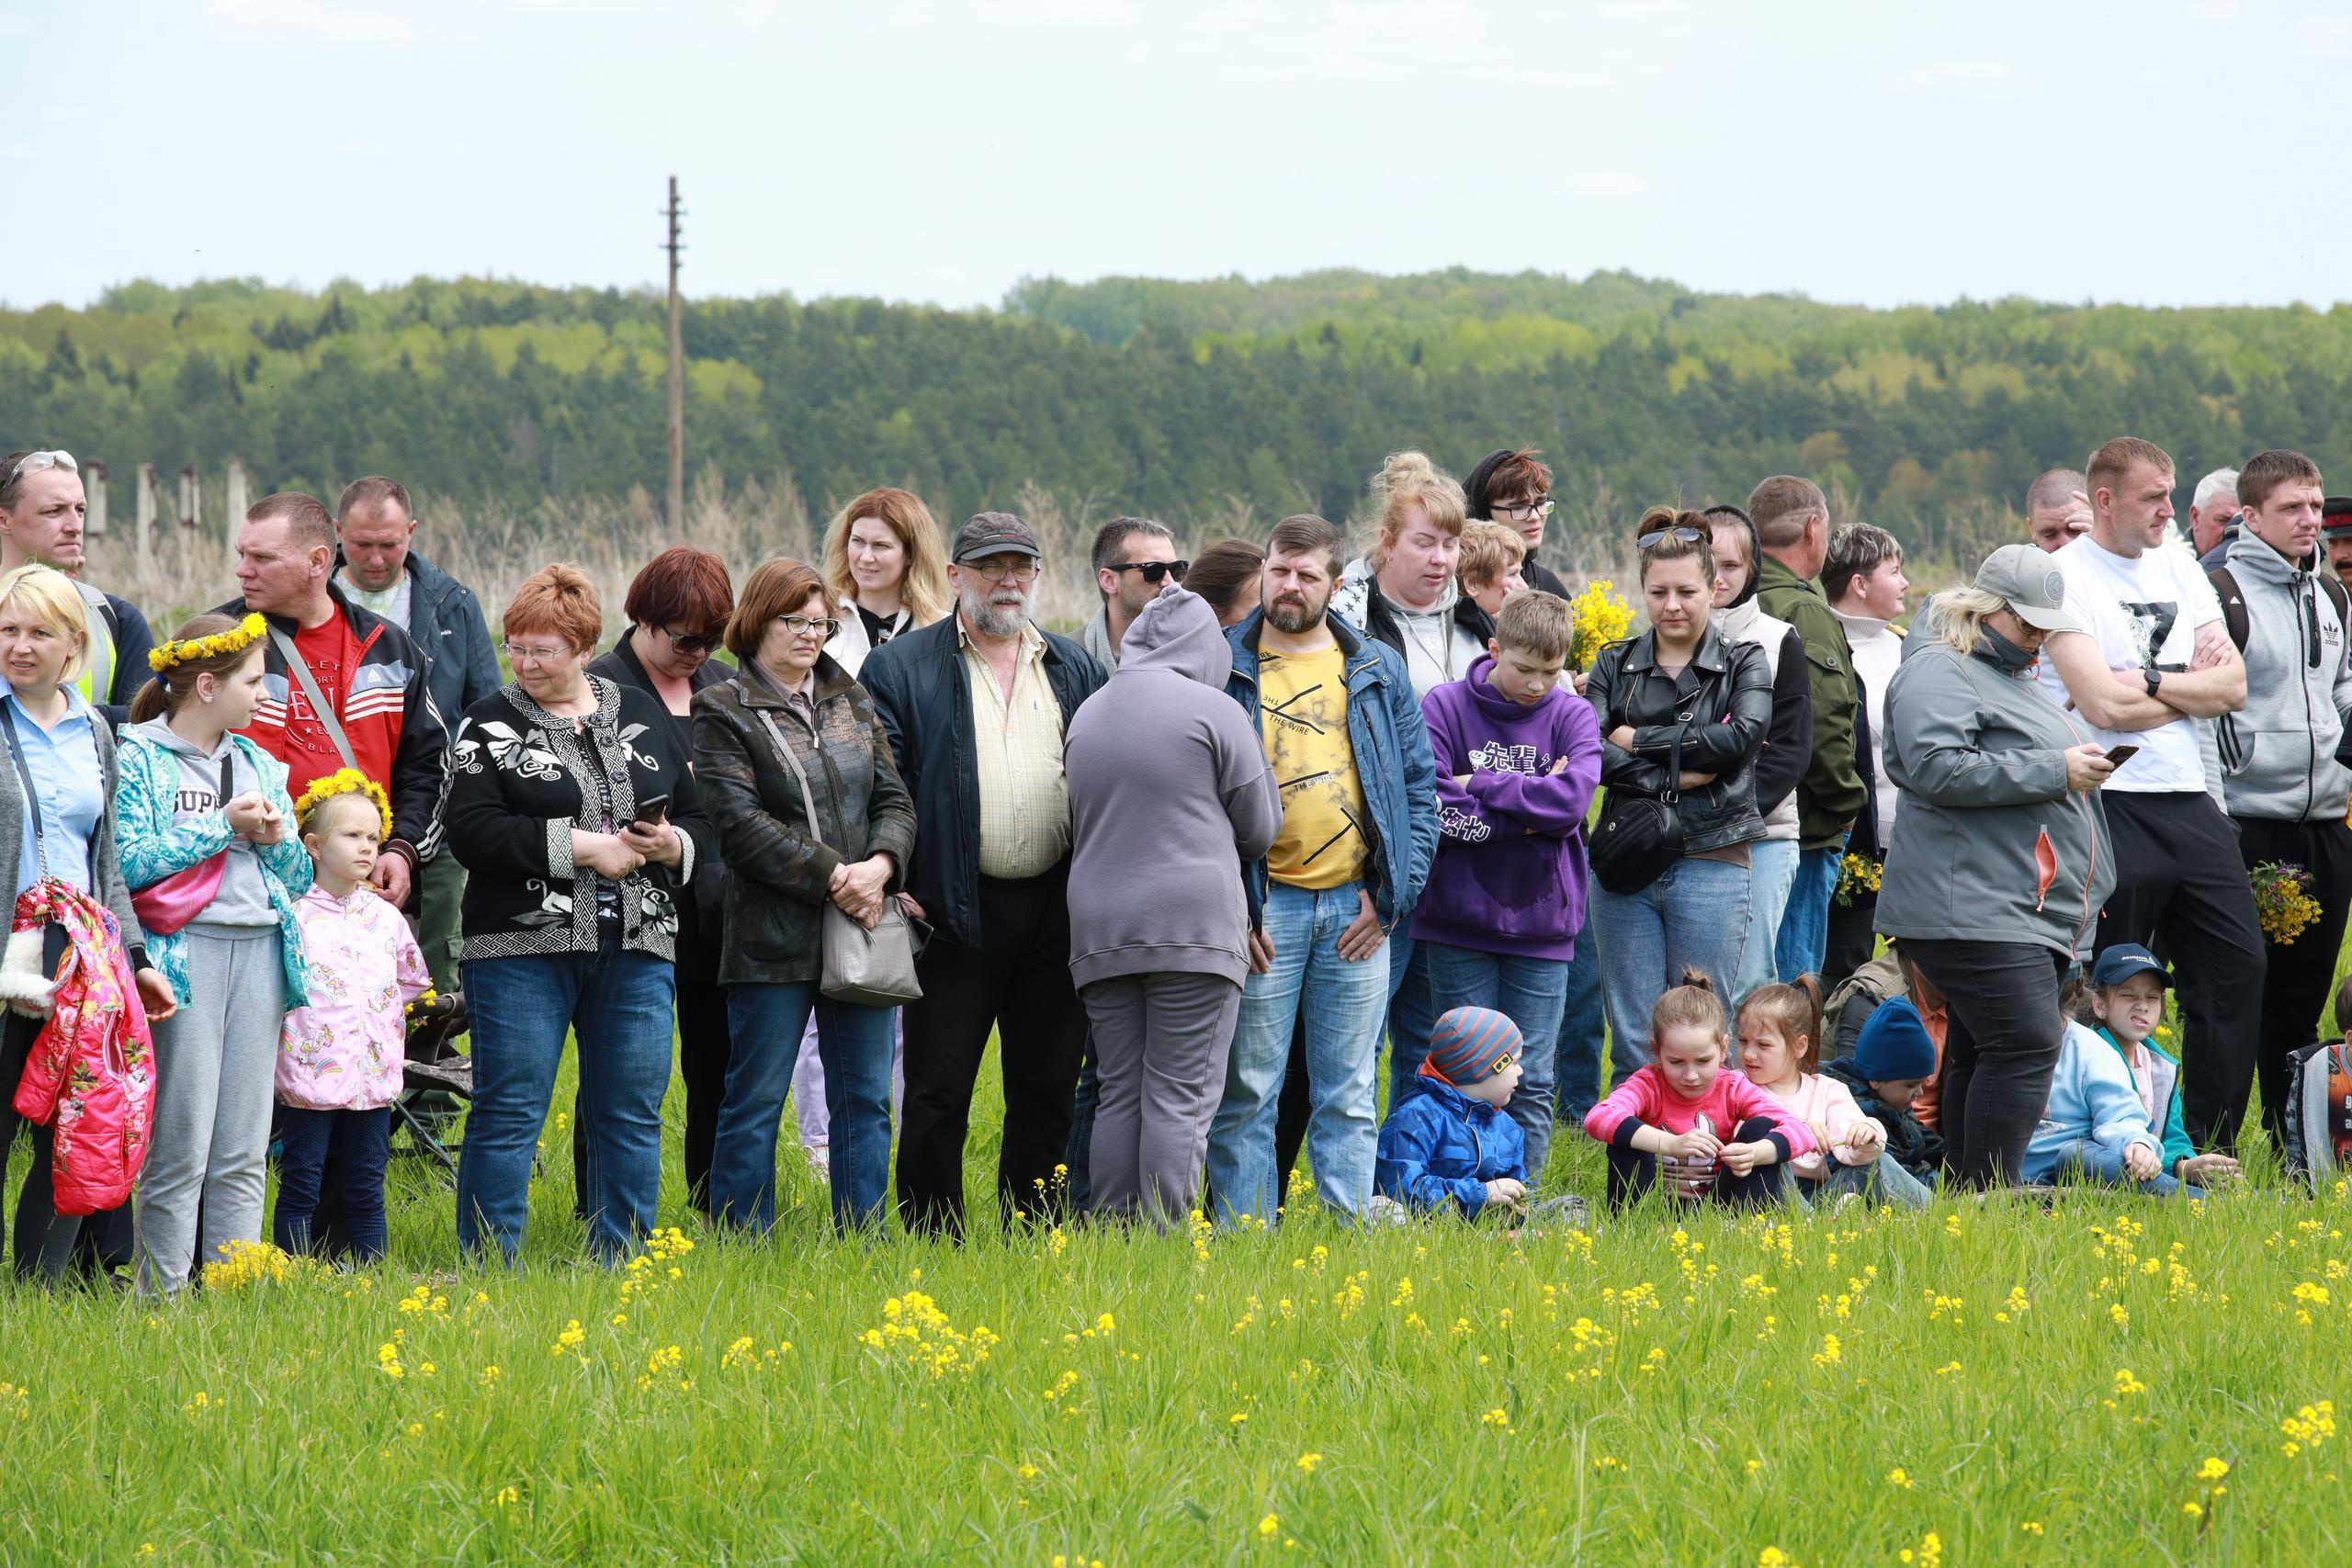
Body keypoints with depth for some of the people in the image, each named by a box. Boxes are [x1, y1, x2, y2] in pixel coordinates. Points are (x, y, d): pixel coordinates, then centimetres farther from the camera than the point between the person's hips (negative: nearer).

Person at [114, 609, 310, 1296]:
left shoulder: (259, 764, 18)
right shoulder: (138, 758, -1)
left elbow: (299, 878, 21)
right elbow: (128, 861, -13)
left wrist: (277, 840, 0)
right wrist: (221, 827, -9)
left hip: (260, 953, 6)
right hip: (184, 952, -6)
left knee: (244, 1151, 5)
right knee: (180, 1150, -8)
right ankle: (162, 1297, -4)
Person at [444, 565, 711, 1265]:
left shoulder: (641, 714, 13)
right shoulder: (491, 725, 1)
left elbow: (698, 817, 17)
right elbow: (473, 832, -13)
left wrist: (676, 846, -7)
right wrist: (582, 847, -16)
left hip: (636, 950, 4)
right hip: (523, 950, -4)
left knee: (632, 1115, 6)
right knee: (509, 1114, -4)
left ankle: (620, 1268, 14)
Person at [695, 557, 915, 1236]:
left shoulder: (852, 700, 15)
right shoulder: (724, 712, -1)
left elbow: (893, 799, 10)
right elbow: (741, 824, -11)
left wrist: (880, 864, -11)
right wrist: (831, 877, -16)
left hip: (864, 926, 5)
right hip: (775, 936, -5)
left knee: (865, 1101, 7)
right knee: (755, 1103, 0)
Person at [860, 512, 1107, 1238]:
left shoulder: (1077, 669, 14)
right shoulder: (900, 667, 1)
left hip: (1056, 912, 4)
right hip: (956, 912, -4)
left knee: (1047, 1093, 8)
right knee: (938, 1096, -1)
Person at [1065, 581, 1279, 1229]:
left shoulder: (1087, 714, 13)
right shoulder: (1212, 709, -3)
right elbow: (1259, 832, 5)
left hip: (1101, 931, 5)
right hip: (1194, 927, -5)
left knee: (1119, 1095, 8)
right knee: (1181, 1097, -5)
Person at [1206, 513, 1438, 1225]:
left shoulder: (1378, 671, 10)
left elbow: (1420, 785, 11)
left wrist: (1391, 896, 0)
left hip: (1356, 908, 2)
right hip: (1262, 910, -2)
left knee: (1348, 1097, 5)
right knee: (1246, 1093, -2)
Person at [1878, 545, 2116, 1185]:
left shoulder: (2014, 679, 26)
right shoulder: (1938, 673, -6)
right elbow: (1939, 769, -21)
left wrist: (2085, 765, 17)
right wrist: (2055, 772, -18)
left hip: (2032, 914, 10)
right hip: (1975, 909, -10)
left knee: (1980, 1058, 8)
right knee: (2025, 1046, -17)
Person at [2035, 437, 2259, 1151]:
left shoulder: (2179, 570, 13)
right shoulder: (2064, 576, -7)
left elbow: (2233, 686, 5)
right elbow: (2105, 705, -18)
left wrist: (2152, 682, -11)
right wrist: (2193, 684, -4)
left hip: (2189, 804, 7)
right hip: (2109, 807, -7)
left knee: (2237, 968, 5)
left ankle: (2213, 1152, 13)